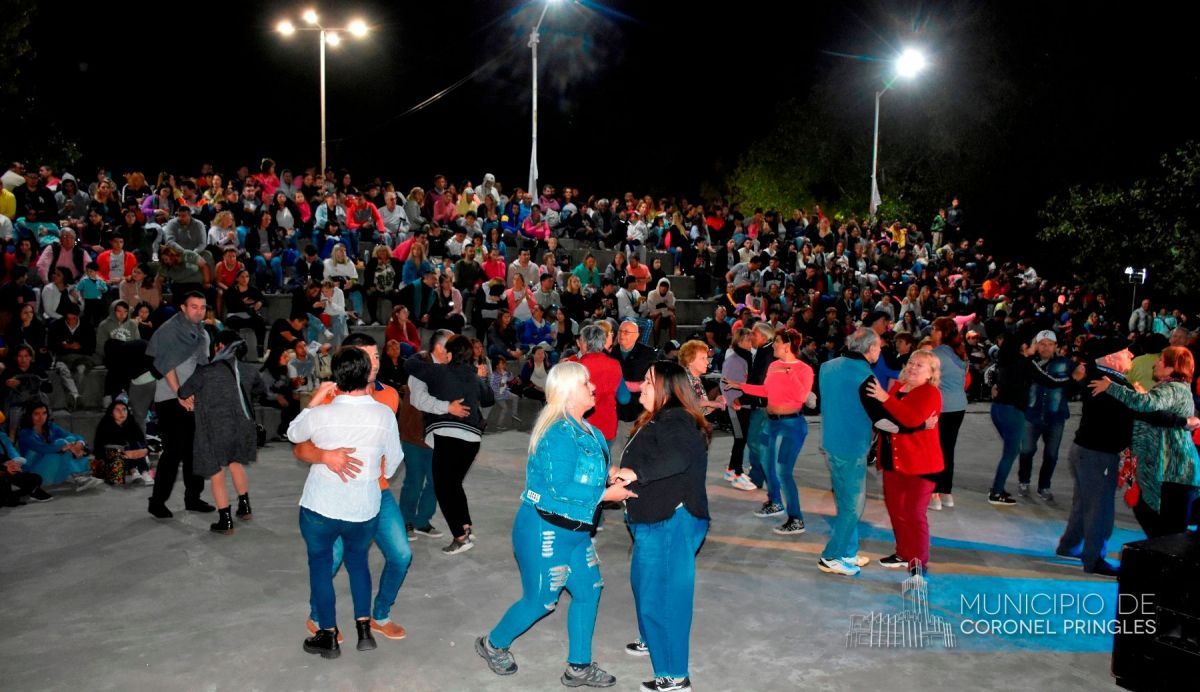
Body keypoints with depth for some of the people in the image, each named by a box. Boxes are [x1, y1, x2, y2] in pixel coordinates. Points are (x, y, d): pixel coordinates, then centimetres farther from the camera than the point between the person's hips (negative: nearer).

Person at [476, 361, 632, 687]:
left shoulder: (583, 429, 4)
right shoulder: (560, 434, -25)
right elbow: (561, 488, -29)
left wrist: (612, 476, -5)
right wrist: (607, 494, -22)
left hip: (576, 530, 9)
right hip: (547, 531, -9)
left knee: (588, 591, 12)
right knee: (540, 601, 7)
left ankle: (579, 667, 27)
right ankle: (493, 644, 34)